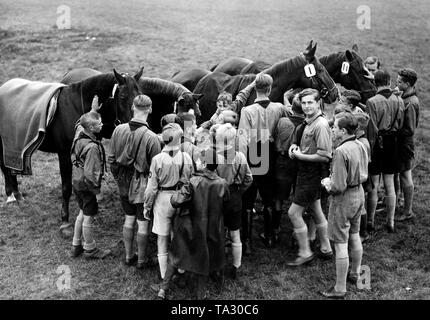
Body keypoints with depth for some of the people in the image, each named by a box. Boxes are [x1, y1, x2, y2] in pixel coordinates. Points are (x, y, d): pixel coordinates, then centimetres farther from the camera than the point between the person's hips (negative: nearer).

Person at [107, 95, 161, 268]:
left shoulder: (119, 130, -6)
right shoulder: (151, 138, -22)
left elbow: (111, 158, 3)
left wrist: (118, 178, 16)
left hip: (124, 184, 5)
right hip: (143, 185, -5)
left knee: (129, 219, 21)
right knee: (143, 223, 10)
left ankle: (128, 256, 33)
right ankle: (141, 259, 23)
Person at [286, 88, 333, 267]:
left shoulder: (320, 125, -21)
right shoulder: (307, 123, 6)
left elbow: (325, 156, -23)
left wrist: (300, 156, -16)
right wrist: (294, 147, 2)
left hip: (312, 174, -9)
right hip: (305, 172, 9)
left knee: (294, 213, -5)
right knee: (316, 211, 18)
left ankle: (305, 253, 8)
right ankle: (325, 249, 31)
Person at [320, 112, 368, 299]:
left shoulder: (341, 151, -26)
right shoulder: (360, 146, 0)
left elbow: (339, 186, -26)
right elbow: (363, 175, 11)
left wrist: (327, 184, -4)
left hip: (344, 199, -9)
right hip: (359, 194, 9)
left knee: (341, 245, 0)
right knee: (354, 236, 24)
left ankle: (340, 290, 7)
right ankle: (355, 274, 42)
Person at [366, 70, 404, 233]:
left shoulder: (372, 102, -16)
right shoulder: (399, 101, -1)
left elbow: (372, 129, -15)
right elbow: (400, 125, 3)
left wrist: (370, 148, -7)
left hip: (378, 143, -4)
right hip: (393, 143, 4)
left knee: (374, 185, 6)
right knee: (390, 184, 11)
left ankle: (370, 221, 16)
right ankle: (390, 222, 16)